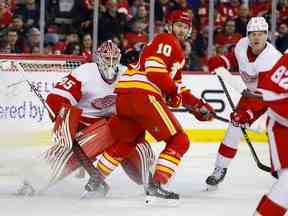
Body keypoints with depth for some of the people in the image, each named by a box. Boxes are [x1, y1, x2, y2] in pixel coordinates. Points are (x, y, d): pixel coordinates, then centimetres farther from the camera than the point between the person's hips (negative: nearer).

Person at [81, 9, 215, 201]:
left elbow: (176, 84, 32)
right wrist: (173, 92, -5)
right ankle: (156, 184, -14)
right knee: (179, 141, -6)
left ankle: (96, 180, 34)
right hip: (142, 93, -10)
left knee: (126, 141, 31)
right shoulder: (167, 41, -1)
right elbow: (154, 68, -16)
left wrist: (197, 105, 24)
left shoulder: (176, 50, 31)